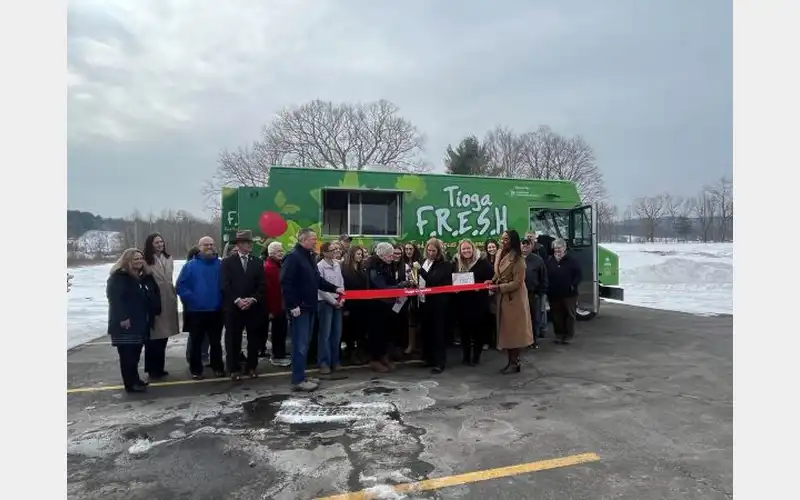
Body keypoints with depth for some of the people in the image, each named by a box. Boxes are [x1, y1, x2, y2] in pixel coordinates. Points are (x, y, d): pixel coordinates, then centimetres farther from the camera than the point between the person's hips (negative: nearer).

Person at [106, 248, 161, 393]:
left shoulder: (141, 277, 16)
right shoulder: (118, 277, -9)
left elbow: (150, 296, 19)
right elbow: (114, 299, -18)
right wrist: (122, 318, -23)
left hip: (139, 323, 8)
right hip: (125, 324, -8)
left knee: (135, 353, 14)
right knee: (127, 354, -4)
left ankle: (135, 379, 23)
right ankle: (130, 383, 0)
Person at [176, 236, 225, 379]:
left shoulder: (220, 264, 5)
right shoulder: (190, 265, -1)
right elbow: (180, 285, -5)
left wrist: (222, 300, -4)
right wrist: (191, 299, -13)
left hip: (216, 311, 2)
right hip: (196, 311, -1)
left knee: (216, 341, 12)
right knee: (196, 342, 8)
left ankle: (218, 367, 23)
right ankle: (196, 370, 19)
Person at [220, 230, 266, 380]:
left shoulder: (258, 262, 9)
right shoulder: (227, 262, 3)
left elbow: (261, 285, 5)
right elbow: (224, 285, -4)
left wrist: (252, 299, -10)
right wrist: (237, 300, -14)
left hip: (254, 306, 2)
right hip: (233, 307, -2)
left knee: (253, 338, 6)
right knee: (233, 339, 2)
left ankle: (252, 366, 18)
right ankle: (234, 369, 12)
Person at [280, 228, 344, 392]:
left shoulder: (309, 257, 17)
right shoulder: (293, 257, -13)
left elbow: (317, 280, 23)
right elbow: (286, 283, -20)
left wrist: (335, 288, 16)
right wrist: (293, 305, -22)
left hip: (309, 307, 10)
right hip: (299, 308, -10)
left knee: (305, 344, 13)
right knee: (300, 345, -6)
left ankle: (300, 376, 21)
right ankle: (298, 380, 1)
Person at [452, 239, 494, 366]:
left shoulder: (483, 262, -6)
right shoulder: (456, 264, 5)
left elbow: (491, 278, -8)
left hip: (479, 303, -3)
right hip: (462, 303, 3)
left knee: (478, 329, 5)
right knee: (464, 329, 9)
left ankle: (476, 356, 18)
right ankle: (465, 355, 23)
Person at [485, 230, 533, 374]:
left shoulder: (517, 259, -17)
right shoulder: (500, 255, 8)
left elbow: (517, 282, -19)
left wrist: (499, 287, -23)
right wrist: (493, 281, 0)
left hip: (514, 298, -8)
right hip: (503, 297, 8)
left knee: (514, 329, 0)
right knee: (506, 330, 11)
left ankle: (515, 363, 9)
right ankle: (511, 361, 20)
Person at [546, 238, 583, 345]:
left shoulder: (571, 261, -4)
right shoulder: (550, 261, 5)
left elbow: (578, 275, -3)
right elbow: (546, 276, 5)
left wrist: (573, 285, -14)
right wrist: (547, 289, -3)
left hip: (569, 294, -3)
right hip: (554, 294, 3)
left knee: (570, 315, 5)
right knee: (557, 315, 9)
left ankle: (569, 335, 15)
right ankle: (559, 334, 20)